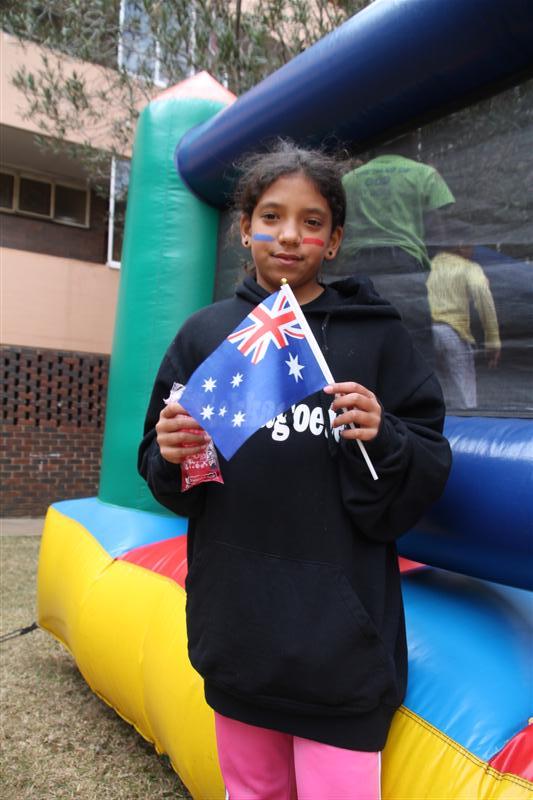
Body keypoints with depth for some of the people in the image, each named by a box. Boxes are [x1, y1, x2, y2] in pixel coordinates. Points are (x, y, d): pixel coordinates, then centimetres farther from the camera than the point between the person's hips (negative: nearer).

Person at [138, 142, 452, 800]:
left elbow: (427, 481, -2)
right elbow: (172, 489, 8)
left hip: (342, 638, -2)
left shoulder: (376, 335, -1)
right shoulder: (205, 335, 4)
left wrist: (381, 442, -22)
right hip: (236, 621, 3)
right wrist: (172, 458, -13)